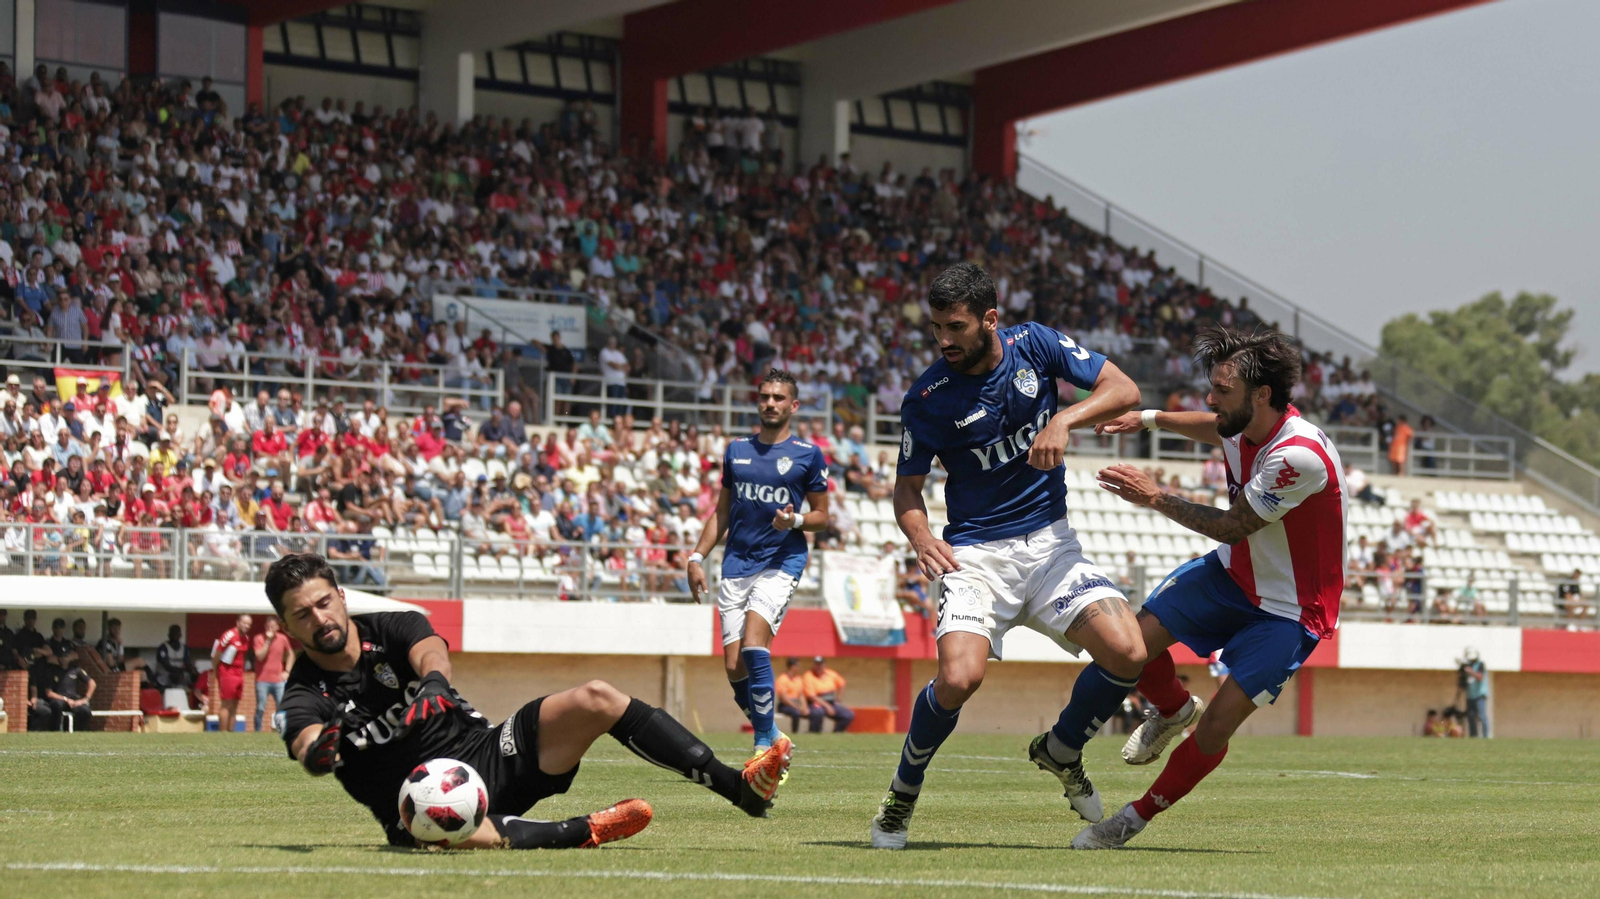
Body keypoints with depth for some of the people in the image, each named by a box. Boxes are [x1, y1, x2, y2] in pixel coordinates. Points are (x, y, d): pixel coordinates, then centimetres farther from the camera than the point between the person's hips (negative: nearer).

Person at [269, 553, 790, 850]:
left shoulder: (391, 629, 1)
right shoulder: (306, 695, -3)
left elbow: (431, 650, -22)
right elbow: (308, 750, -25)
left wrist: (434, 680, -46)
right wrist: (319, 751, -50)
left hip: (487, 752, 3)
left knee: (595, 699, -17)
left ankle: (742, 787, -19)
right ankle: (586, 832, -26)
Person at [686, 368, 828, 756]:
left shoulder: (808, 455, 1)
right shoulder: (736, 449, 13)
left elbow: (822, 516, 6)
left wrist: (796, 520, -14)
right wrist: (697, 557, 10)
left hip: (782, 561, -4)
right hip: (737, 563, 4)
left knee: (753, 646, -24)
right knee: (734, 667, -3)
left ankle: (765, 741, -15)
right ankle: (772, 737, 16)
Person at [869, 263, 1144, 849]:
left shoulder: (1034, 344, -3)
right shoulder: (928, 399, -10)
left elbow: (1124, 390, -4)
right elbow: (907, 487, 0)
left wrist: (1065, 419, -22)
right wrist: (921, 538, -21)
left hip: (1050, 541, 3)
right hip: (976, 553, -3)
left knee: (1126, 654, -17)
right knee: (959, 678, -25)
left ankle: (1061, 751, 13)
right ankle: (902, 795, 3)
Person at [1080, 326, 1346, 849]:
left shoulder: (1300, 454, -34)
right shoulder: (1242, 423, -10)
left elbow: (1231, 527, -23)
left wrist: (1155, 498, -15)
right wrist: (1150, 419, 13)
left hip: (1289, 608, -7)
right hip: (1233, 572, 7)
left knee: (1214, 729, -11)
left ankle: (1137, 818, 10)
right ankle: (1175, 710, 28)